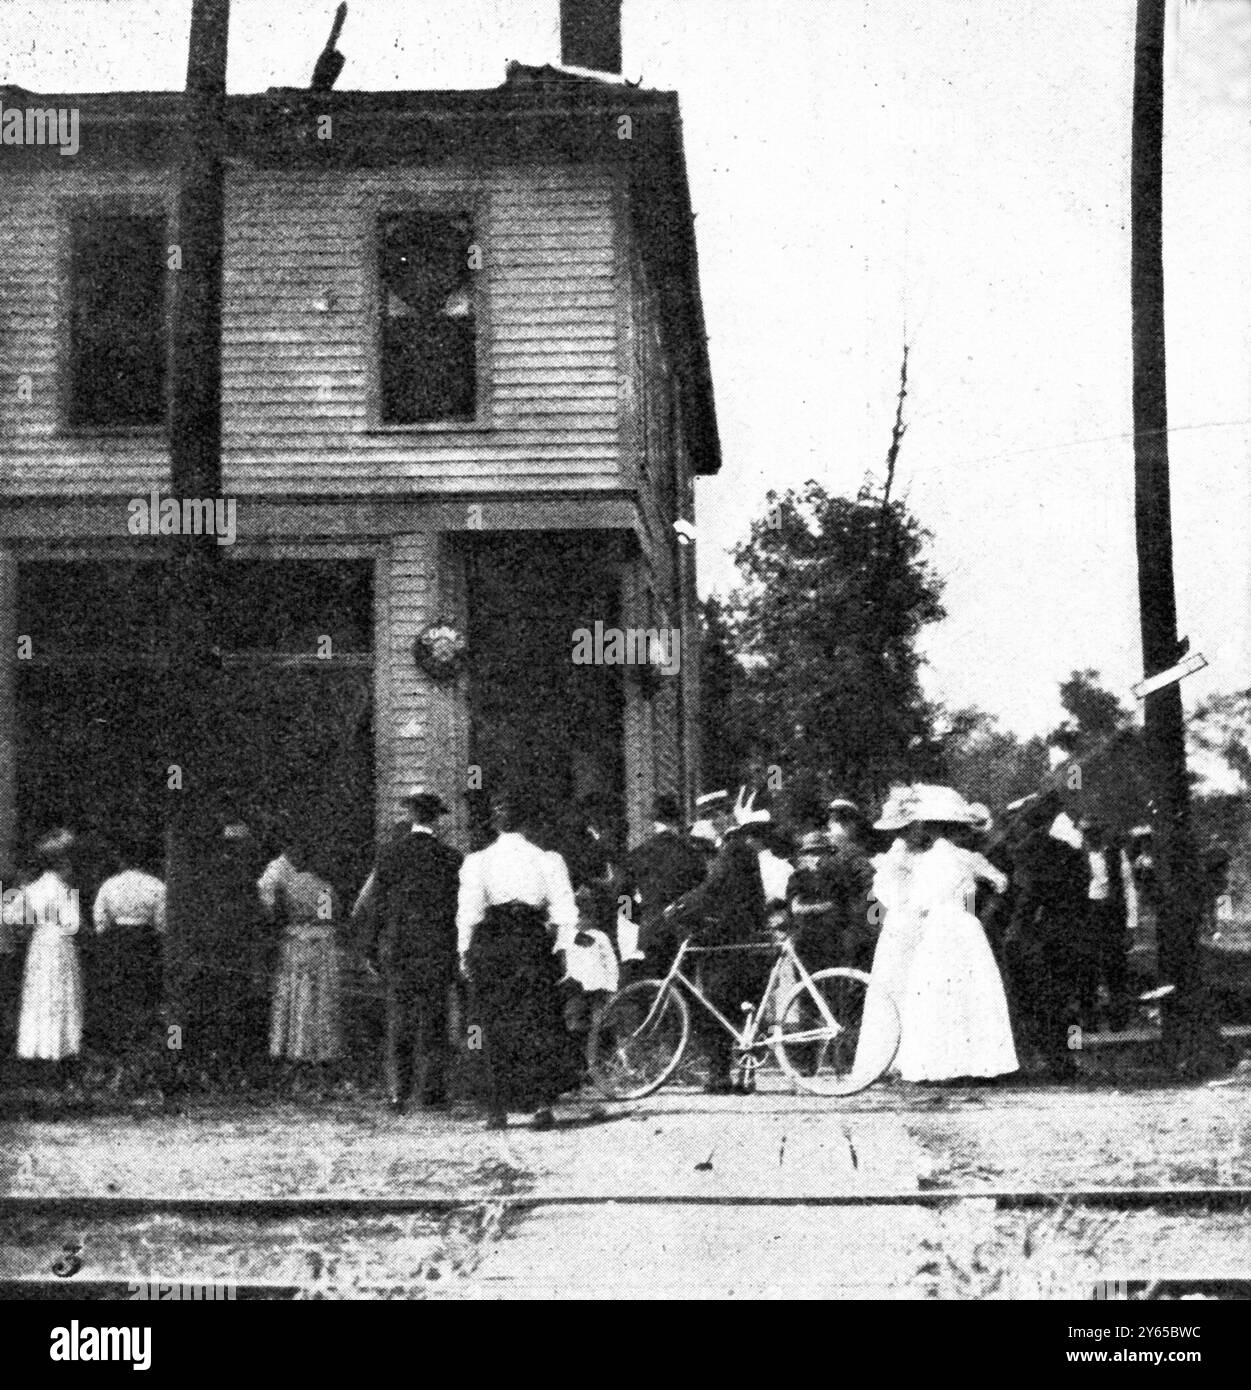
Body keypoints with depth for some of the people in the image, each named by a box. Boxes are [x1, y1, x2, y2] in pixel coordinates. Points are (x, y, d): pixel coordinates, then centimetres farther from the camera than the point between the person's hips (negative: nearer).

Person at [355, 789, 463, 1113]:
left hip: (396, 951, 2)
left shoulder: (390, 854, -1)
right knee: (434, 1023, 6)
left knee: (398, 1025, 9)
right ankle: (431, 1090, 5)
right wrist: (458, 954, 4)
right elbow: (458, 909, -4)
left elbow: (375, 905, 1)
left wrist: (370, 948, 8)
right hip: (436, 951, -2)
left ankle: (397, 1092, 5)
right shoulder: (449, 858, -6)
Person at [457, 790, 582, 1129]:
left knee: (496, 1029, 9)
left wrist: (466, 954, 4)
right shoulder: (548, 860, 0)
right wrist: (560, 948, 6)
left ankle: (498, 1109, 9)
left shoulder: (476, 862, -1)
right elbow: (565, 913, -1)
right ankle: (542, 1103, -3)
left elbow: (468, 913, -2)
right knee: (540, 1025, 7)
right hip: (533, 944, 0)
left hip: (489, 946, 1)